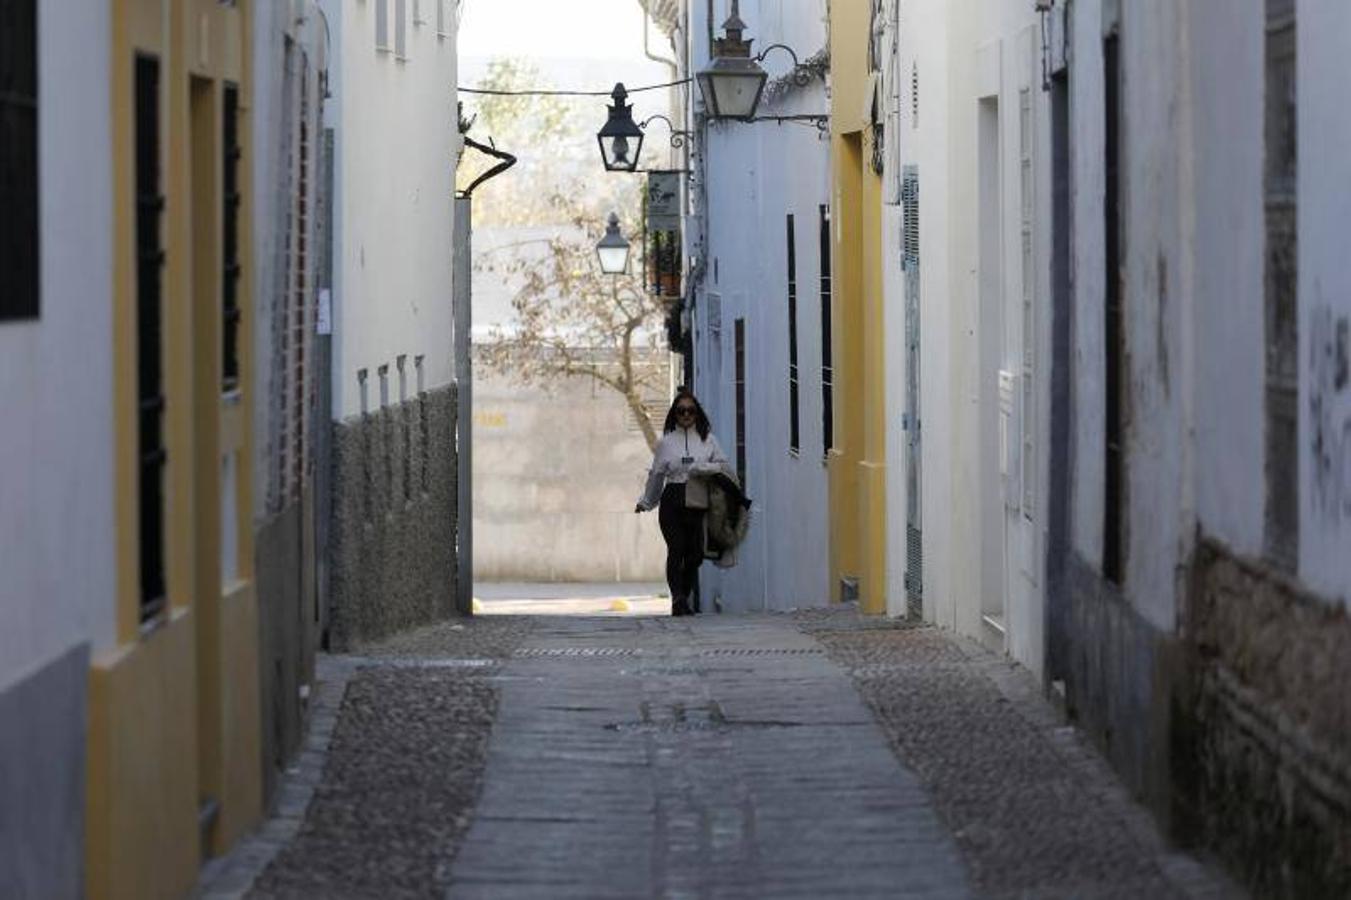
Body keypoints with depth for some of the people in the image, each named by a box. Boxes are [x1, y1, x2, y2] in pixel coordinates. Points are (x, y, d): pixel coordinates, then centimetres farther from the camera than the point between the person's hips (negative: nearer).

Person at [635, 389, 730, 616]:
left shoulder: (707, 439, 12)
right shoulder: (666, 442, 10)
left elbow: (725, 466, 7)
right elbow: (656, 475, 18)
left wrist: (703, 468, -10)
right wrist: (645, 502, 25)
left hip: (698, 503, 1)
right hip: (673, 502, -1)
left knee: (695, 553, -1)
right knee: (677, 549, -14)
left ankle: (684, 600, 12)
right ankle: (678, 598, -19)